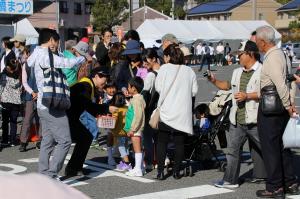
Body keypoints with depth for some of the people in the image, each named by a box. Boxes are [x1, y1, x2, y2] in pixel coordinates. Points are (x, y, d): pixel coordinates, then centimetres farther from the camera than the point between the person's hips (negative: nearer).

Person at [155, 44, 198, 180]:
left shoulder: (164, 68, -6)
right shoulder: (189, 71, 2)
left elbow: (158, 87, -4)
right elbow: (194, 91, 4)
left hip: (166, 112, -2)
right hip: (183, 113, 2)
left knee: (162, 142, 7)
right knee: (179, 142, 8)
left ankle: (160, 171, 4)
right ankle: (177, 171, 11)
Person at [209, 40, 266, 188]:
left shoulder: (262, 71, -11)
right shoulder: (237, 72, 14)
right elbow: (228, 86, 29)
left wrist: (247, 96, -21)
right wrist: (214, 81, 15)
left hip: (254, 122, -7)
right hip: (237, 121, 7)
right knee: (232, 150, 9)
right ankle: (230, 180, 17)